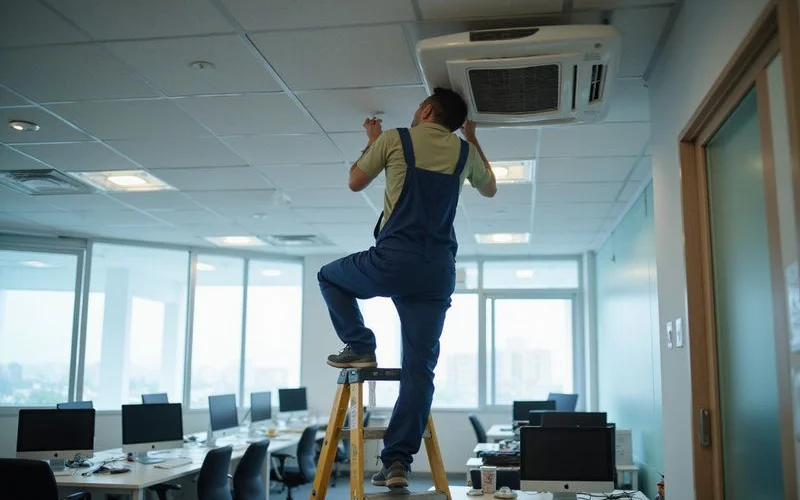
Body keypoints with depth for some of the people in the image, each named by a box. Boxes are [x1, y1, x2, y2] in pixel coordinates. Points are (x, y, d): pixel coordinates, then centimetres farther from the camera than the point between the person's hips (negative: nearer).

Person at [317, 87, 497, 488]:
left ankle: (360, 348, 12)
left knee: (329, 276, 26)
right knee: (419, 369, 3)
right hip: (438, 272, 4)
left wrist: (372, 141, 32)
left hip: (393, 260, -3)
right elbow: (490, 190, 34)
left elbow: (355, 182, 17)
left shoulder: (394, 138, 5)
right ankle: (397, 462, -1)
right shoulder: (464, 151, 14)